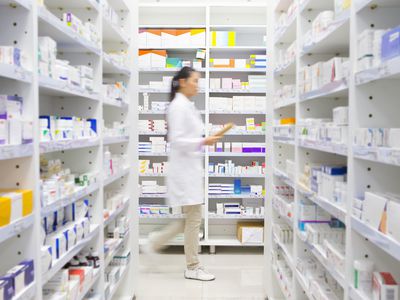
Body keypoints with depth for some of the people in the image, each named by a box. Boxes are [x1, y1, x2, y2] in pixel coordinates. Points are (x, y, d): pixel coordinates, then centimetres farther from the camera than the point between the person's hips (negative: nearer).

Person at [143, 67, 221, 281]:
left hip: (191, 167, 10)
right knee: (194, 219, 0)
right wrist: (203, 142, -25)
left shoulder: (187, 105, 15)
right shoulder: (178, 105, -13)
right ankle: (192, 268, 14)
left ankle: (157, 241, 27)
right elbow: (177, 140, -20)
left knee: (191, 218, 15)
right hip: (185, 168, -10)